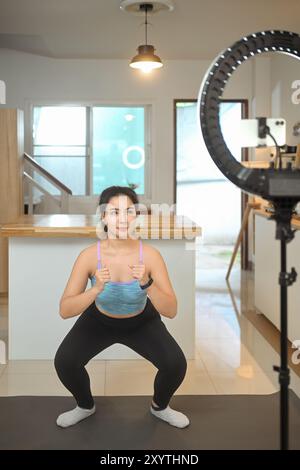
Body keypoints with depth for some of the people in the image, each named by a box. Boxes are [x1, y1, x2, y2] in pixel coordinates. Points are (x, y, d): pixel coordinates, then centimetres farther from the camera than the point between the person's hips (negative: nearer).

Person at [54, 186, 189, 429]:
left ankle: (160, 406, 13)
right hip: (99, 320, 0)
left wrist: (147, 284, -48)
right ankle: (85, 406, 10)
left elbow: (171, 311, -31)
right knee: (64, 362, -23)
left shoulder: (150, 254, -30)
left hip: (142, 322, 0)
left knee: (176, 364, -21)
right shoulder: (89, 255, -30)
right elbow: (65, 310, -32)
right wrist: (96, 289, -49)